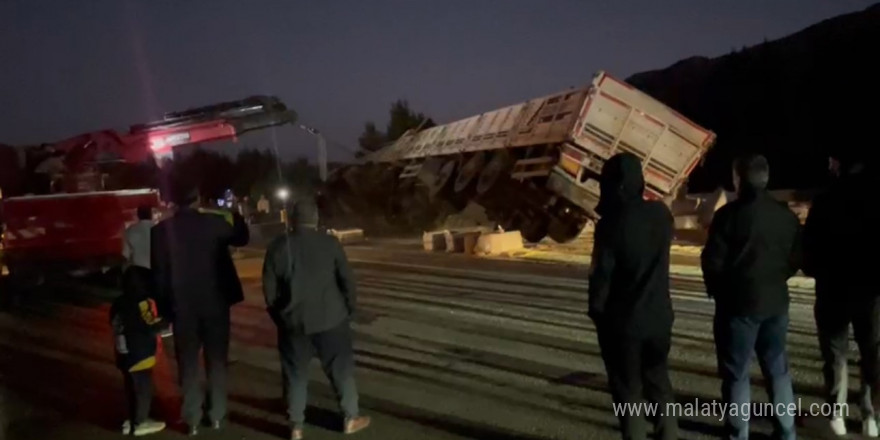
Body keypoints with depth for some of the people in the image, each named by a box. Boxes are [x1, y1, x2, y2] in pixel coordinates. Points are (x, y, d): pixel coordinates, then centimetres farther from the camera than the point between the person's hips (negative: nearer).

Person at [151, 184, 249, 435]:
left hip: (182, 306, 0)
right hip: (215, 303, 0)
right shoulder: (215, 222, -8)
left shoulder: (162, 230, -7)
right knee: (216, 360, 12)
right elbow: (241, 238, 11)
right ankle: (216, 415, 17)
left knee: (188, 364, 10)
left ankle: (192, 419, 12)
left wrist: (164, 308, 2)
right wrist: (236, 212, 23)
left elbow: (159, 273, -5)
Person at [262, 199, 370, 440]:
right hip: (330, 317, -1)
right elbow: (347, 279, -3)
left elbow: (269, 288, 1)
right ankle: (351, 418, 21)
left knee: (296, 373, 13)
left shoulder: (278, 246, -2)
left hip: (293, 320, 1)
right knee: (341, 368, 12)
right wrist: (348, 309, 10)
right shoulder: (330, 243, -5)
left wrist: (278, 316, 13)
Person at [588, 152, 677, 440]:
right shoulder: (661, 214, -3)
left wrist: (596, 311, -1)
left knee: (627, 389, 7)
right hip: (658, 315, 6)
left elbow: (601, 275, -16)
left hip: (622, 320, -5)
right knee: (658, 380, 21)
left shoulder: (611, 223, -20)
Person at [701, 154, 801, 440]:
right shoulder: (786, 215, 2)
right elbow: (795, 259, 8)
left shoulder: (731, 213, -14)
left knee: (736, 373, 4)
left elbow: (713, 260, -12)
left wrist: (716, 290, 6)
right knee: (777, 368, 17)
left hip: (739, 303, -5)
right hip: (776, 301, 6)